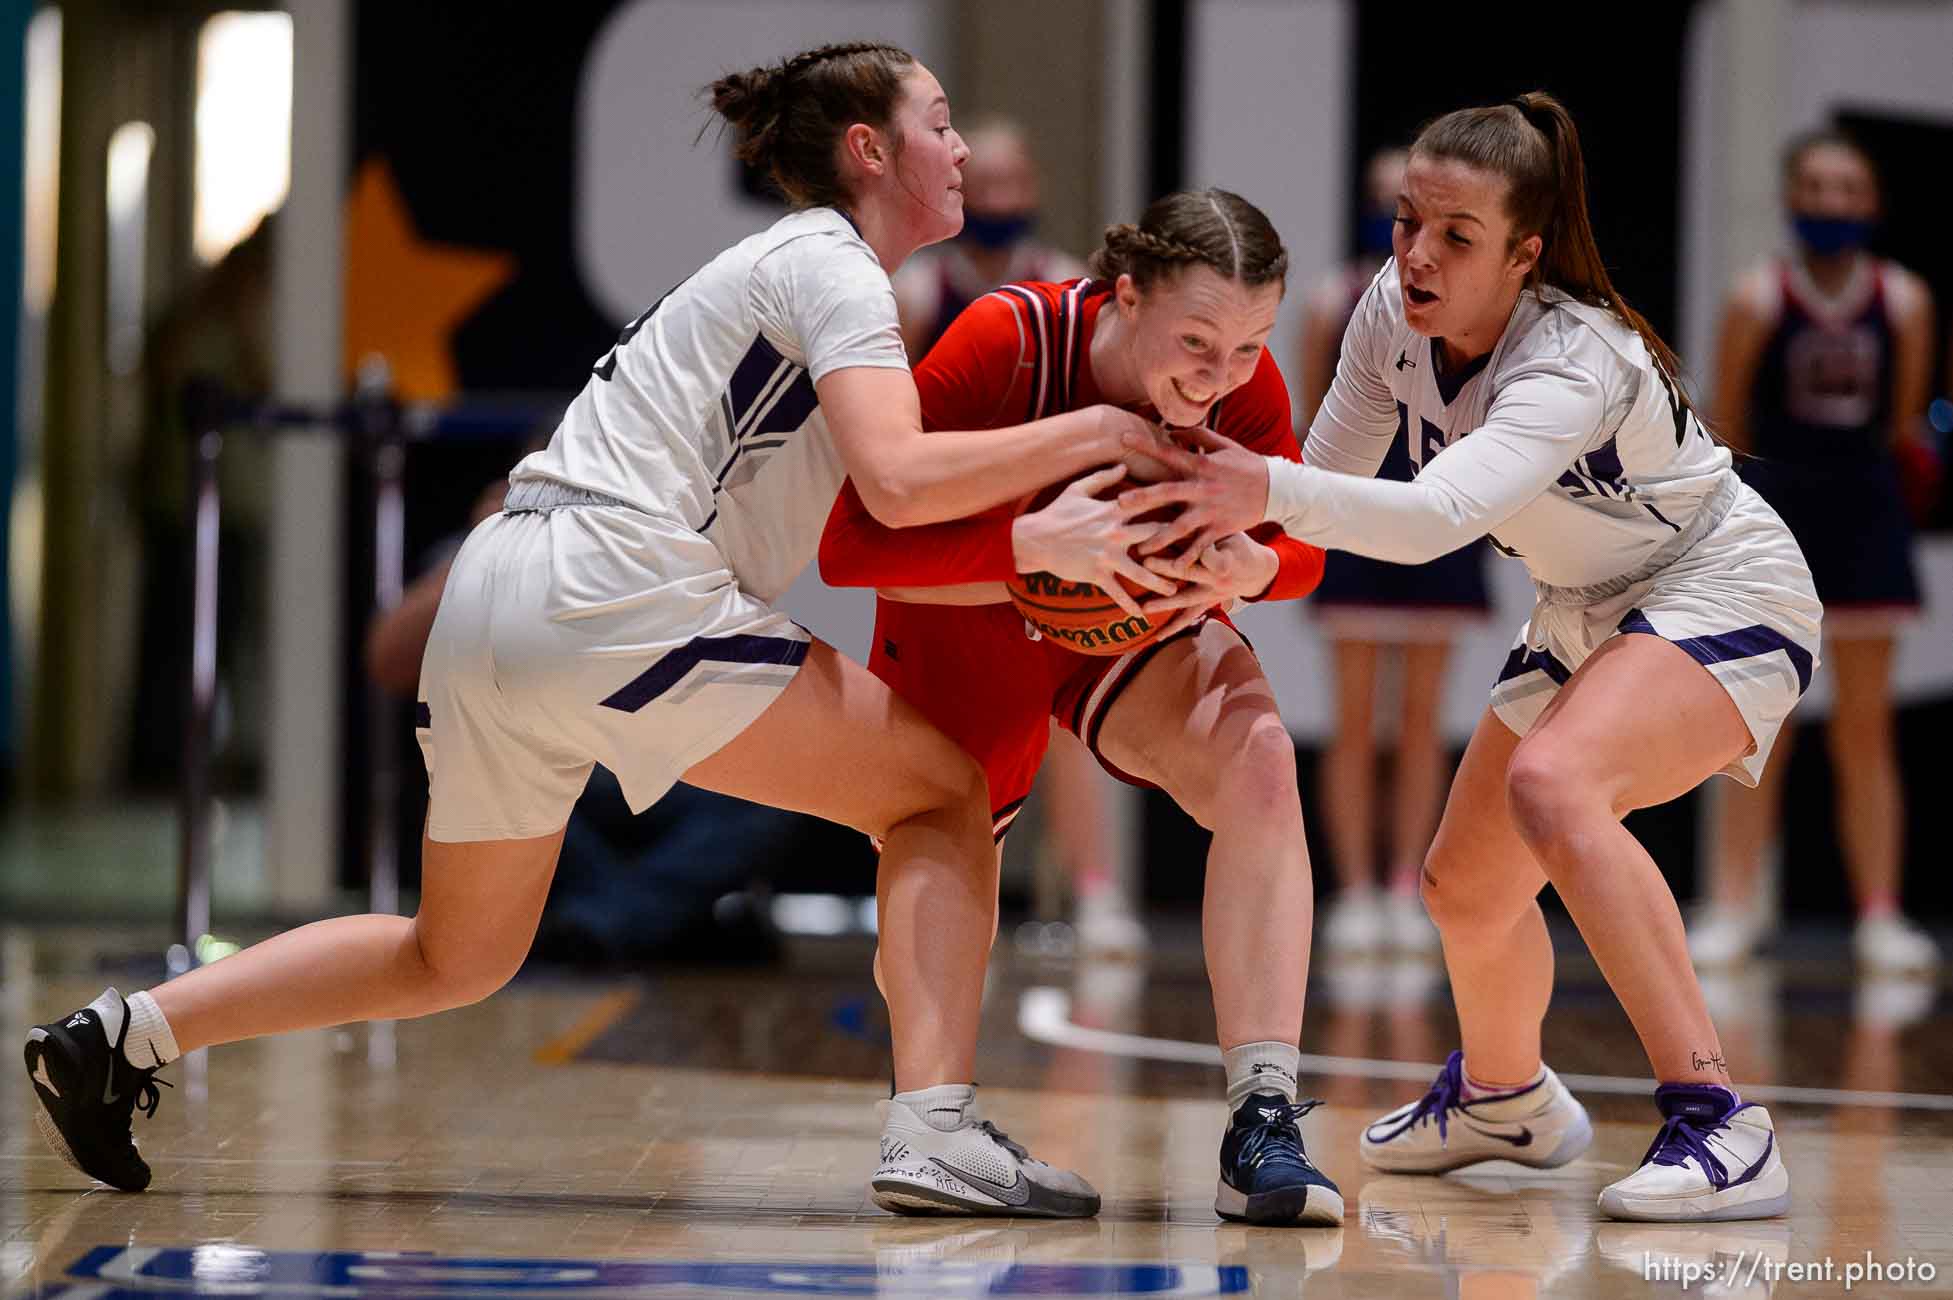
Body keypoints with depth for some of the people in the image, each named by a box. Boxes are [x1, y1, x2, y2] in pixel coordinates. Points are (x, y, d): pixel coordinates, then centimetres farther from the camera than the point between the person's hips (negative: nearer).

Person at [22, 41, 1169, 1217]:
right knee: (941, 792, 0)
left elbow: (868, 504, 26)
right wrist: (1095, 432, -8)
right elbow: (899, 478, -16)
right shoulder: (834, 266, 0)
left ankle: (122, 1036, 14)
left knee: (457, 961, 21)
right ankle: (937, 1126, -12)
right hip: (616, 590, -9)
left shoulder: (780, 265, 28)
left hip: (490, 596, 9)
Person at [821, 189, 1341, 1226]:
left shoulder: (1246, 389, -27)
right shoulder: (1006, 343, -37)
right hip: (966, 627, -1)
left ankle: (1264, 1128, -30)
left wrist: (1251, 565, -36)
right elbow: (851, 547, -41)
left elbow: (1300, 552, -11)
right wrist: (1036, 538, -56)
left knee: (1256, 759, -30)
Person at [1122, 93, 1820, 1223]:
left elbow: (1435, 518, -49)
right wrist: (1232, 521, -21)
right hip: (1591, 615, 8)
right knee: (1466, 887, 13)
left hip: (1726, 596, -8)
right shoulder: (1395, 312, -12)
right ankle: (1505, 1098, 47)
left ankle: (1721, 1129, -34)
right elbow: (1334, 477, -1)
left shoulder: (1577, 362, -34)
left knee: (1551, 784, -35)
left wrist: (1271, 492, -62)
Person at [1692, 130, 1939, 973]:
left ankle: (1880, 917, 8)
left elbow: (1903, 423, 10)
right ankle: (1732, 911, 3)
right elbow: (1726, 425, 1)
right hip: (1778, 510, -2)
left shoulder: (1904, 301, 1)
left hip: (1864, 515, 2)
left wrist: (1916, 440, -9)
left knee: (1866, 730, 6)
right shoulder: (1758, 297, -6)